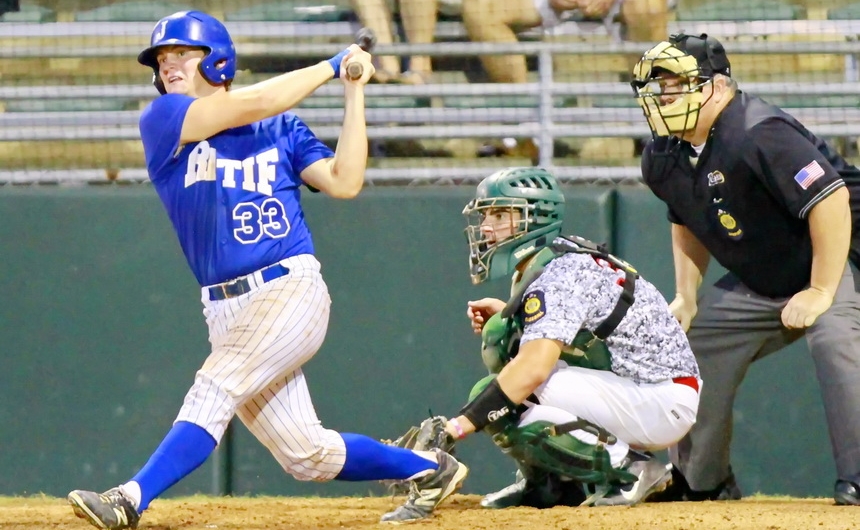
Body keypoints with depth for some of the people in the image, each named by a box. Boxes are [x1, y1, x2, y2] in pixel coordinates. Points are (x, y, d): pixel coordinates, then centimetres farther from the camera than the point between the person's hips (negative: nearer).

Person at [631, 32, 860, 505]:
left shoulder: (757, 135, -29)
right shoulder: (664, 157, -1)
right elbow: (687, 225, 19)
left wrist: (821, 292, -32)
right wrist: (686, 299, 9)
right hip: (756, 285, 9)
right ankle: (703, 482, 25)